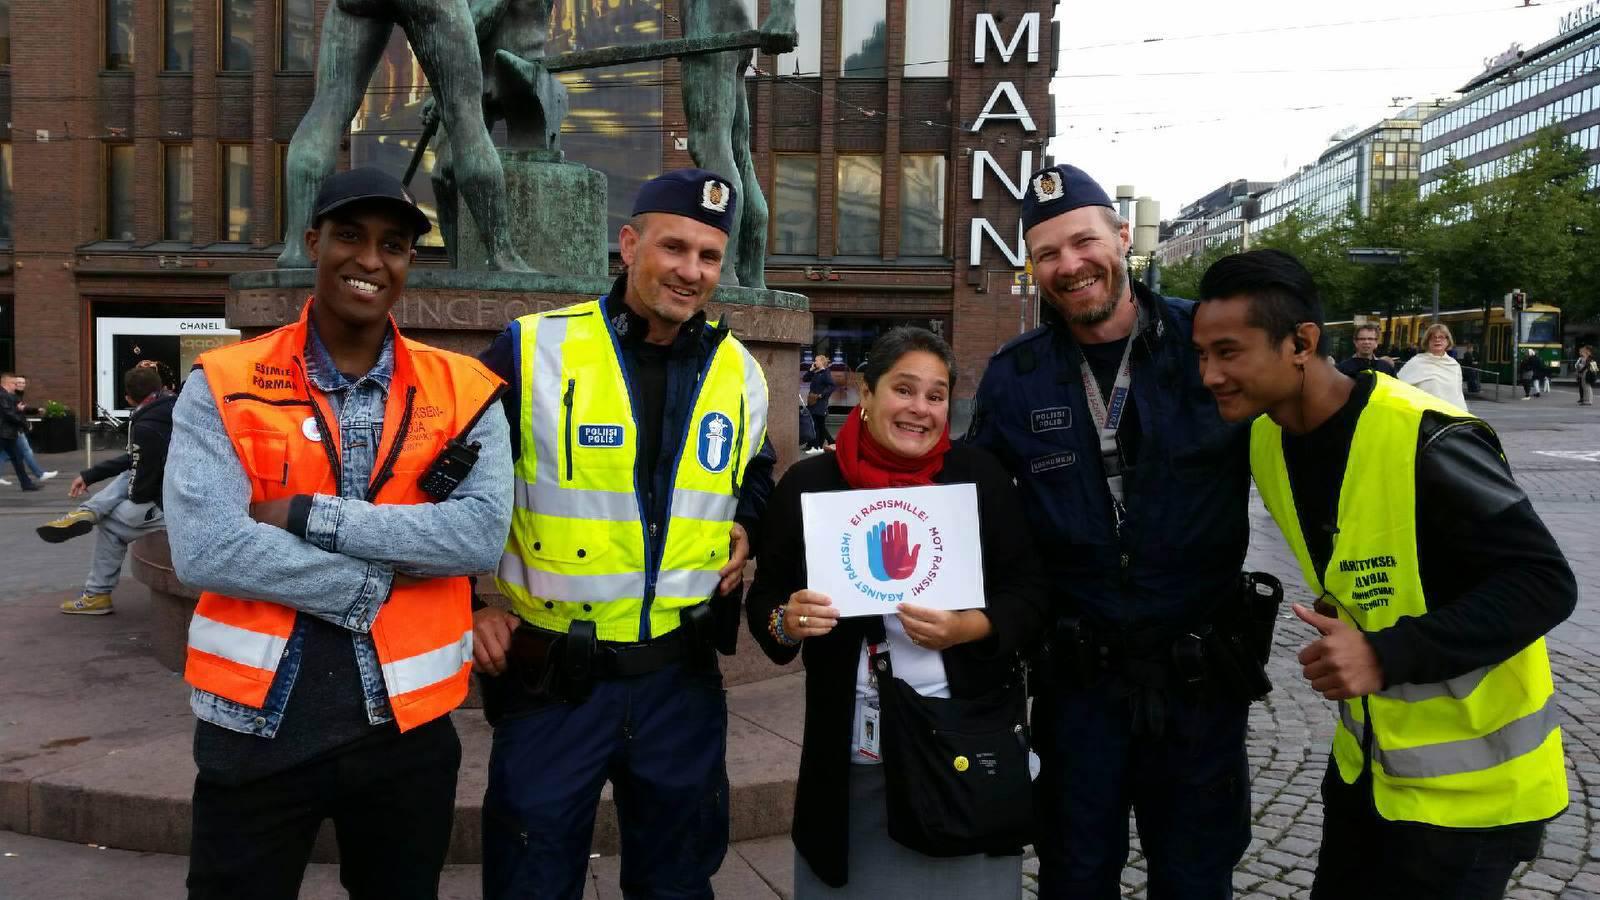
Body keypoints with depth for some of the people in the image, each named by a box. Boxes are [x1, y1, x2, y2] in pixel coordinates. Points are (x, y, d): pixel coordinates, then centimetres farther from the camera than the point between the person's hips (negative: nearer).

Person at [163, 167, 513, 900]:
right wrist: (375, 583, -15)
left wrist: (308, 514, -18)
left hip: (408, 728, 2)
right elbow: (203, 549, -17)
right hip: (257, 727, -1)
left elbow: (482, 533, -16)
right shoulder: (223, 385, -5)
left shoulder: (462, 391, -1)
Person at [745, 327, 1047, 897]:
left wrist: (965, 628, -19)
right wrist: (787, 623, -17)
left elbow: (1029, 597, 0)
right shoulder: (810, 483, -1)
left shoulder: (980, 476, -1)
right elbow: (764, 600, 5)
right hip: (850, 754, 0)